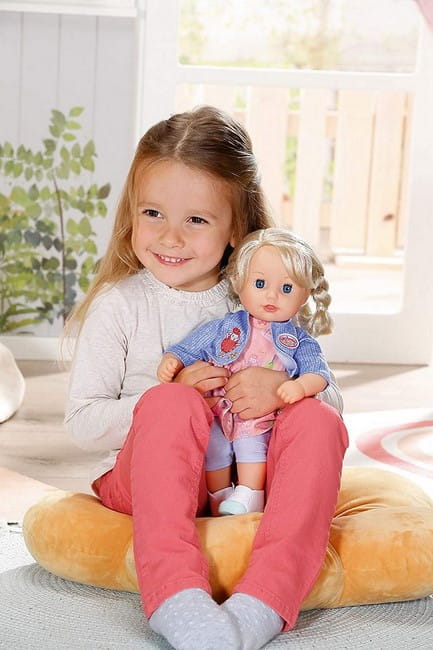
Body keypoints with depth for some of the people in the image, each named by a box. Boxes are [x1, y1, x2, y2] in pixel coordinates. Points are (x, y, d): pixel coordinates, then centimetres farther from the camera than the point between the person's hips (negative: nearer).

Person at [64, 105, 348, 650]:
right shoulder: (119, 304, -1)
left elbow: (332, 397, 3)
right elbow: (82, 423, -5)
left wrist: (282, 386, -21)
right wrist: (173, 397, -20)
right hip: (141, 478, -2)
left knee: (317, 420, -24)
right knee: (170, 405, -32)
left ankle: (262, 605, -39)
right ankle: (174, 596, -45)